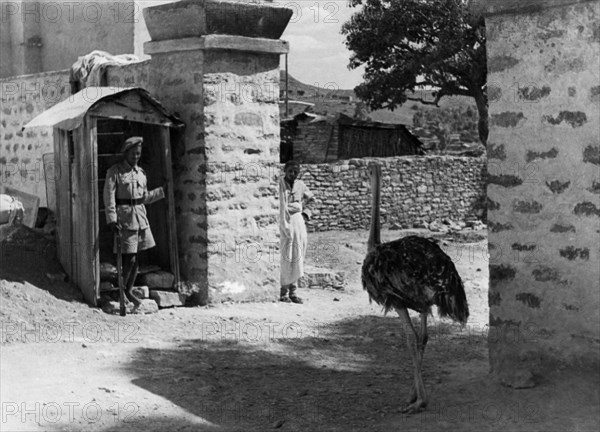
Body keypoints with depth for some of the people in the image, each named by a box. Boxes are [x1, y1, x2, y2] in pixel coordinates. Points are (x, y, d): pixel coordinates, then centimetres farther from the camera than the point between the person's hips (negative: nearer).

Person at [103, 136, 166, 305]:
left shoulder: (140, 172, 13)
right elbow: (109, 197, -10)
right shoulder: (114, 171, -5)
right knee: (130, 259, -8)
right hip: (124, 218, -6)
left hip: (140, 217, 6)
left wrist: (163, 190, 17)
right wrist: (112, 220, -19)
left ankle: (129, 291, 21)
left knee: (136, 259, 8)